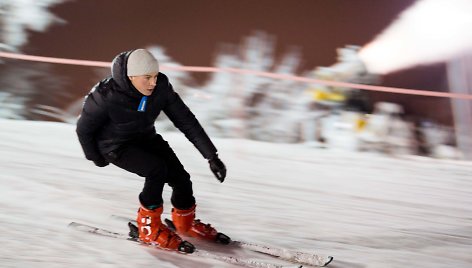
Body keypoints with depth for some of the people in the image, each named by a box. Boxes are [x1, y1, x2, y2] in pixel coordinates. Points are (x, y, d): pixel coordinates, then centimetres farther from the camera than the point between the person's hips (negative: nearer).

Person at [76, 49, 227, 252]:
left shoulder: (160, 87, -21)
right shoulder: (107, 96, -32)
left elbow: (186, 120, -16)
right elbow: (84, 129, -15)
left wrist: (212, 156, -18)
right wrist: (96, 158, 0)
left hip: (145, 137, 5)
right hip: (115, 145, -5)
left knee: (181, 177, -8)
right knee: (157, 168, -28)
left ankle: (185, 222, 24)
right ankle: (148, 227, -7)